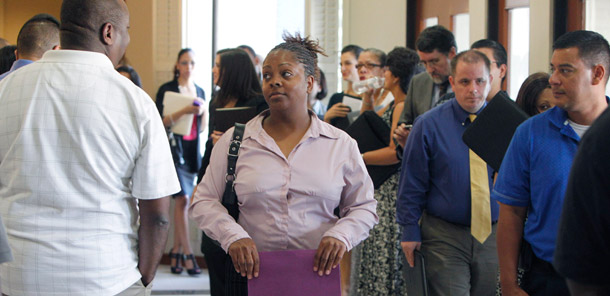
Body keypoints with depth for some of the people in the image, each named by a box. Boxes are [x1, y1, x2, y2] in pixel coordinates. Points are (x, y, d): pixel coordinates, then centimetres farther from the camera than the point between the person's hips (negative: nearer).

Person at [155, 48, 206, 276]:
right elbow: (161, 121, -10)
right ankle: (187, 254, -11)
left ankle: (176, 251, 15)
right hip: (174, 146, -5)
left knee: (182, 202, 6)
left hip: (192, 149, 5)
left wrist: (202, 111, -2)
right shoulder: (167, 90, -2)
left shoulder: (199, 91, 15)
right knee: (182, 199, -12)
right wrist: (184, 111, -21)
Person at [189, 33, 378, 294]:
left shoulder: (341, 145, 7)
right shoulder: (234, 140, 6)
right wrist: (233, 236, -10)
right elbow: (204, 201, 7)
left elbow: (363, 207, 12)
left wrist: (341, 235, -8)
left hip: (317, 275, 0)